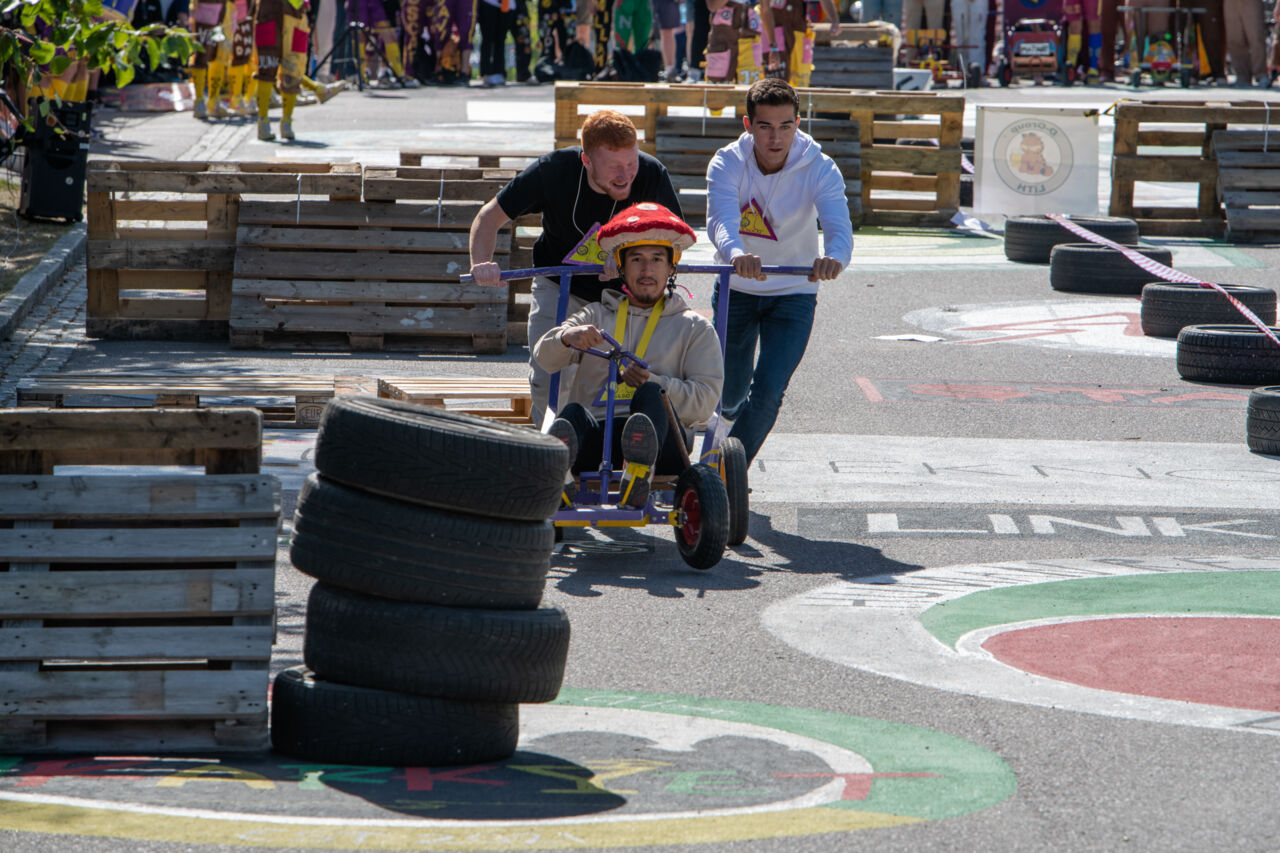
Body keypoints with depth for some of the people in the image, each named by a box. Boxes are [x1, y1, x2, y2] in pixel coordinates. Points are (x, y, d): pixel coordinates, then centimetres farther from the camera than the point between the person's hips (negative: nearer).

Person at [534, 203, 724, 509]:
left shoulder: (695, 328, 22)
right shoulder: (597, 316, 27)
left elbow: (705, 400, 8)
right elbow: (545, 357, 10)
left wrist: (653, 384, -10)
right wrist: (568, 337, -15)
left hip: (661, 444, -1)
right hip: (595, 439, 1)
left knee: (650, 395, -34)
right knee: (573, 412, -33)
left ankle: (639, 475, -66)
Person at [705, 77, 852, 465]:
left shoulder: (819, 169, -20)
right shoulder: (728, 164, -20)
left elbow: (838, 224, -35)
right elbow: (721, 219, -38)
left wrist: (834, 257, -60)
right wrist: (736, 254, -62)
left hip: (793, 293, -1)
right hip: (735, 288, 1)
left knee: (767, 393, -14)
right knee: (728, 397, 12)